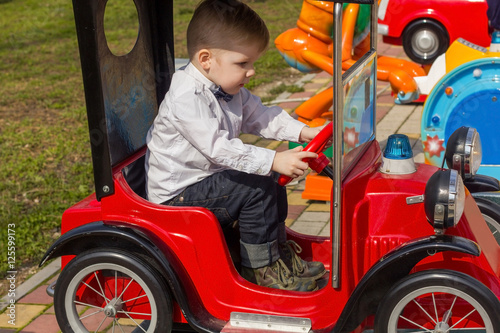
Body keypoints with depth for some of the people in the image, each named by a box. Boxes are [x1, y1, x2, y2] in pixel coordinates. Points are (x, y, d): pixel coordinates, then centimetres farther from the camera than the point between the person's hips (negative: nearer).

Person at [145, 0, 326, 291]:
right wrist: (274, 161, -37)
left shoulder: (230, 90, 5)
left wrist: (303, 132, -7)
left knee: (273, 182, 6)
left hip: (210, 178, 10)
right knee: (257, 188, -21)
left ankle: (278, 249, 19)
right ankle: (260, 268, -7)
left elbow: (260, 117, 8)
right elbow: (219, 148, -34)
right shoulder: (187, 98, -27)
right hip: (178, 195, -10)